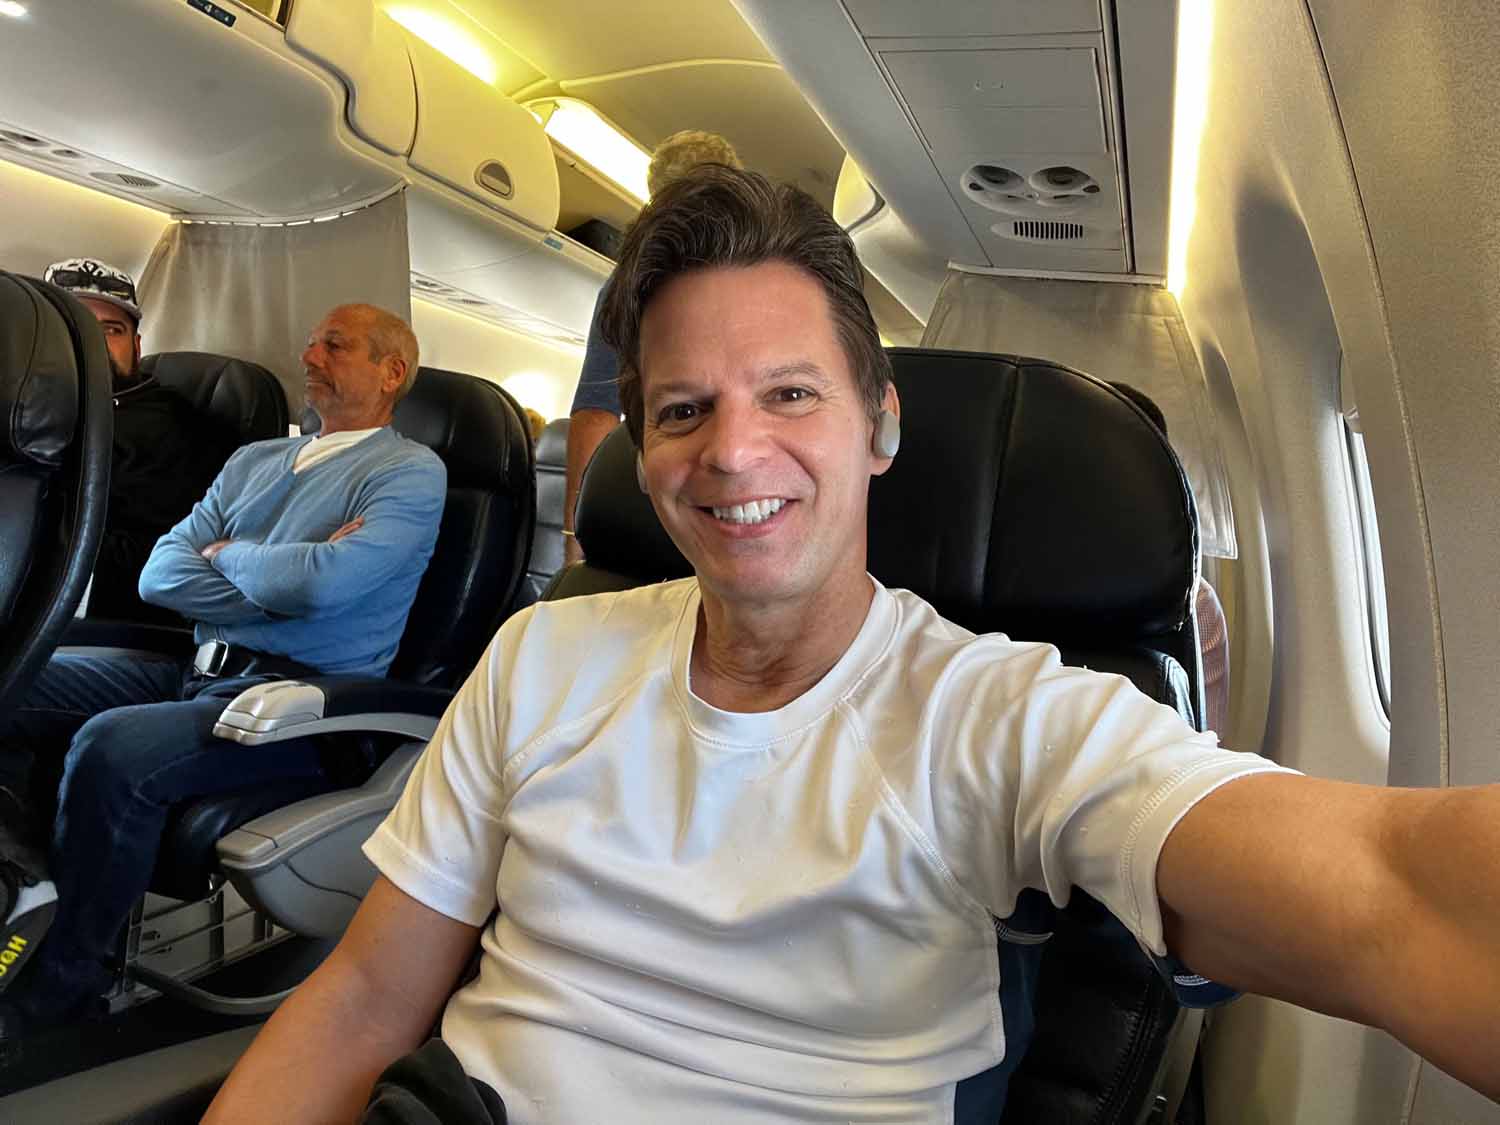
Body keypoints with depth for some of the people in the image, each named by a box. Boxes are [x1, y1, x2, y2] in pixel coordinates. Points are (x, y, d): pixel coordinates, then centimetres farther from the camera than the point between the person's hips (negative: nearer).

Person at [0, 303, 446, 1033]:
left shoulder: (411, 473, -4)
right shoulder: (255, 459, 19)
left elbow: (324, 583, -22)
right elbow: (160, 575, 8)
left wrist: (227, 555, -2)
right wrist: (282, 580, -7)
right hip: (197, 670, 8)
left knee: (112, 747, -29)